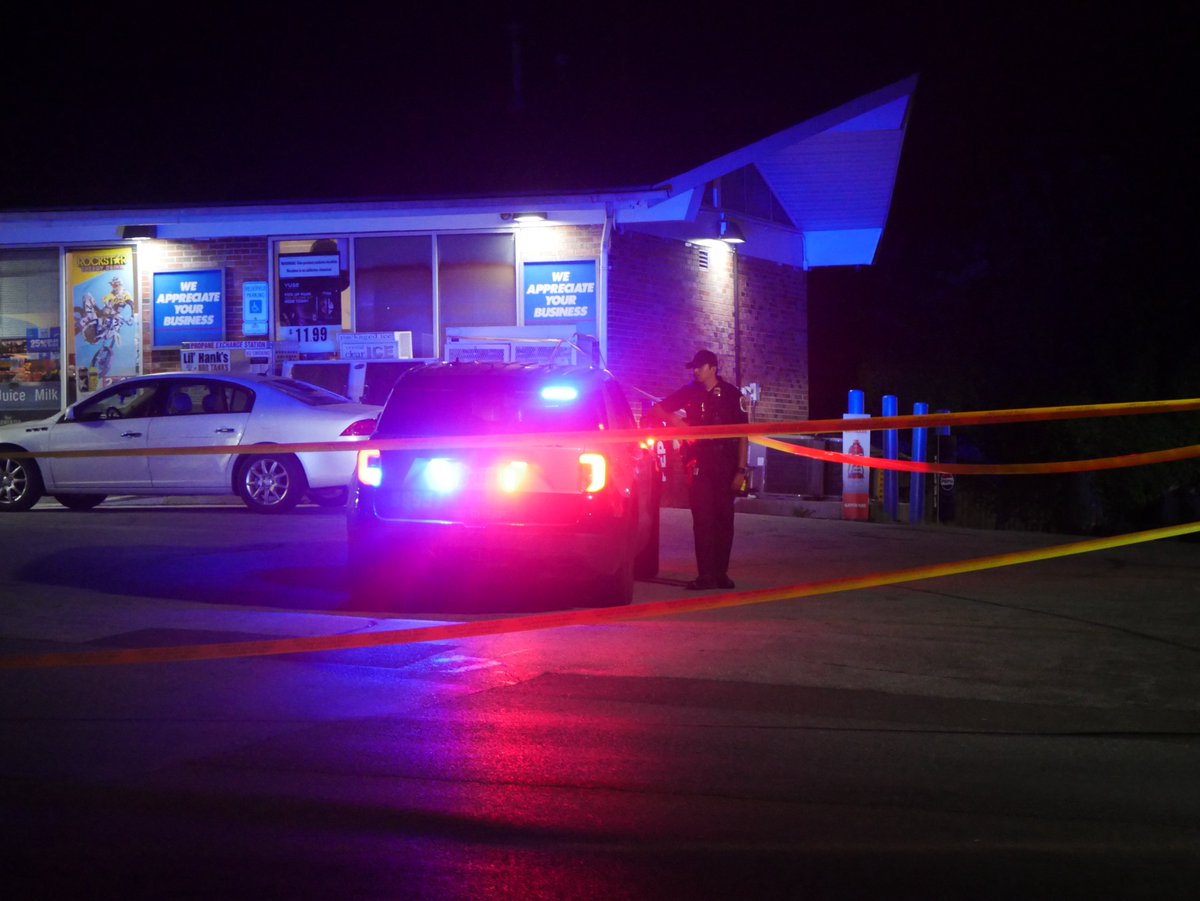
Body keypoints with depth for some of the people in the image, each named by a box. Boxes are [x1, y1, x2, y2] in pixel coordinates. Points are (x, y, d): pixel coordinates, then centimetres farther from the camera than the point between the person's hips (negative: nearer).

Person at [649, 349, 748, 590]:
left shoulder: (732, 395, 3)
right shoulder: (689, 393, 7)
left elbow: (742, 434, 1)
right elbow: (656, 410, 12)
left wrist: (740, 470, -6)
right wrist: (675, 421, -7)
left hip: (725, 465, 0)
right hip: (698, 465, 1)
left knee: (723, 519, 2)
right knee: (702, 520, -4)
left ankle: (720, 572, 9)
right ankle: (705, 575, -5)